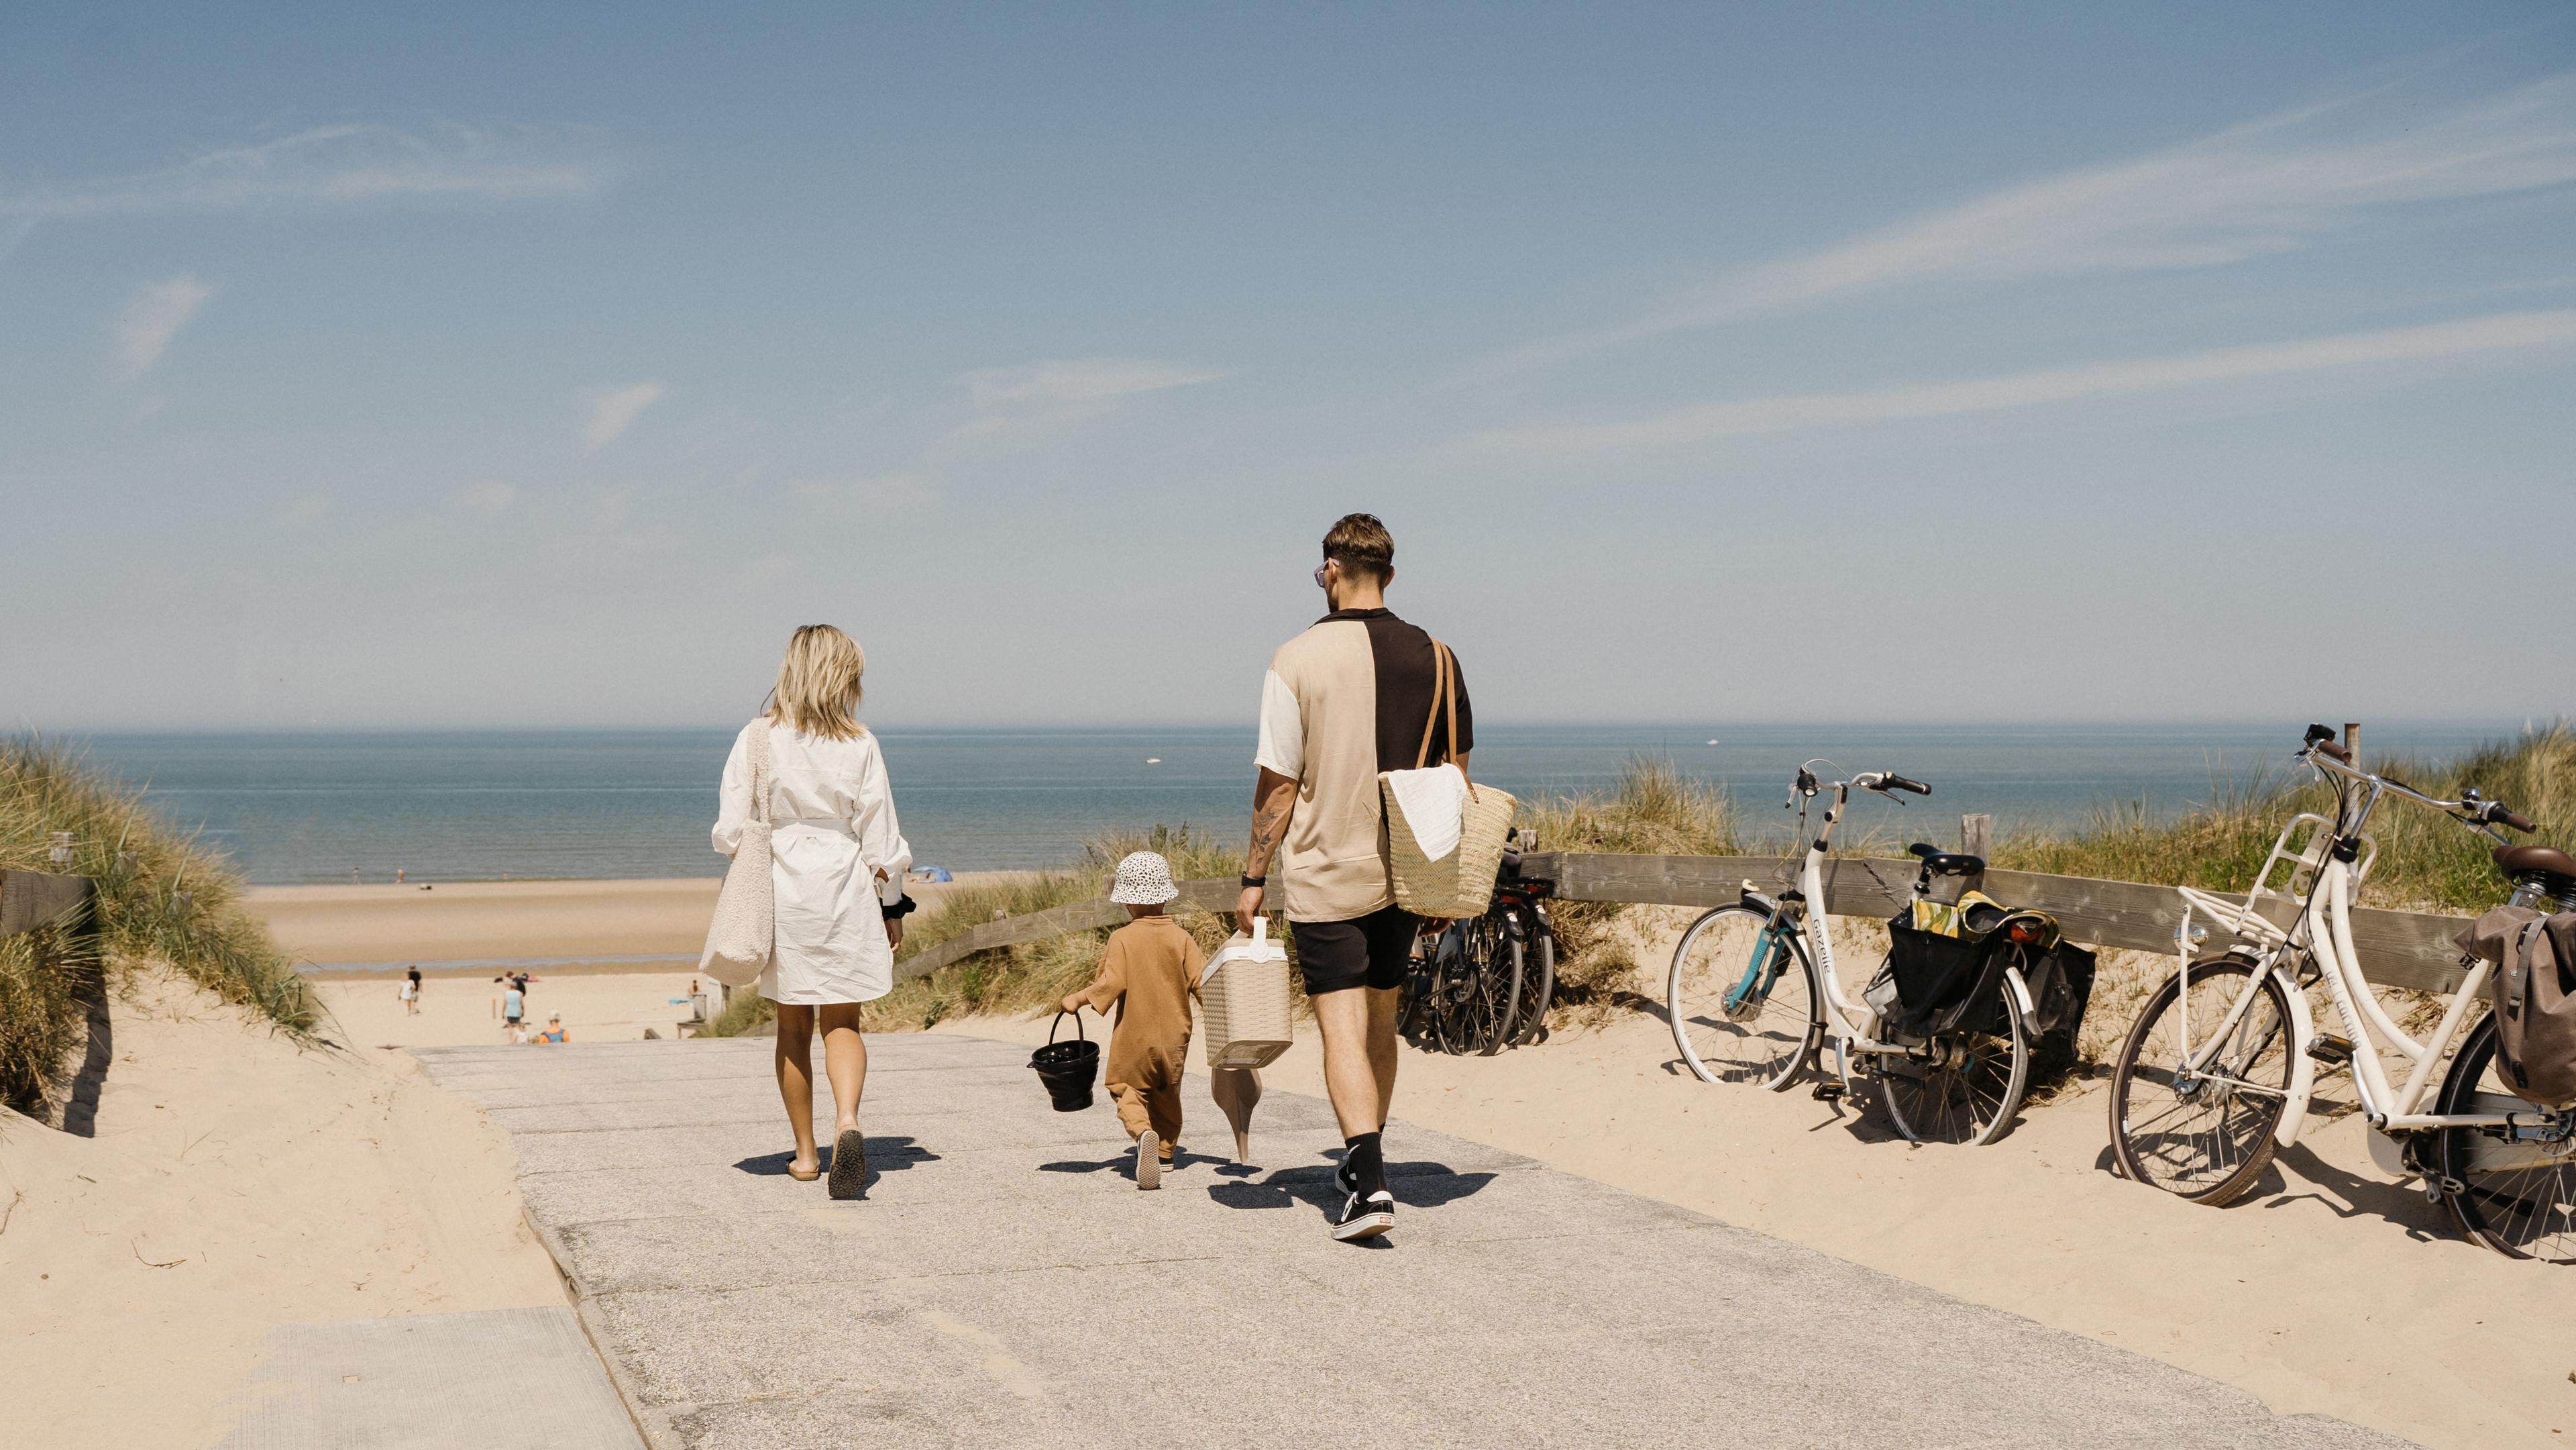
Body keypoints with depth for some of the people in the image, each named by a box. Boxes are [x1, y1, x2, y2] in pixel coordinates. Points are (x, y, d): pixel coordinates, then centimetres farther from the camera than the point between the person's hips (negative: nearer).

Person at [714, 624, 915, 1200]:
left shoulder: (757, 740, -4)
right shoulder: (859, 746, -5)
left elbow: (731, 832, -3)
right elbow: (880, 838, -1)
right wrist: (892, 906, 10)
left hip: (780, 892, 1)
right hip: (844, 893, -1)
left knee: (794, 1026, 13)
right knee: (842, 1023, 8)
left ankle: (806, 1153, 19)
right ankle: (847, 1121, -18)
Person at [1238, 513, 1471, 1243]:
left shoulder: (1298, 659, -10)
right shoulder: (1433, 656, 3)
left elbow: (1279, 783, -10)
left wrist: (1253, 878, -1)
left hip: (1325, 874, -4)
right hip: (1405, 873, 5)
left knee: (1342, 1026, -4)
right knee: (1380, 1018, 18)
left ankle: (1369, 1183, -17)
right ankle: (1363, 1162, 31)